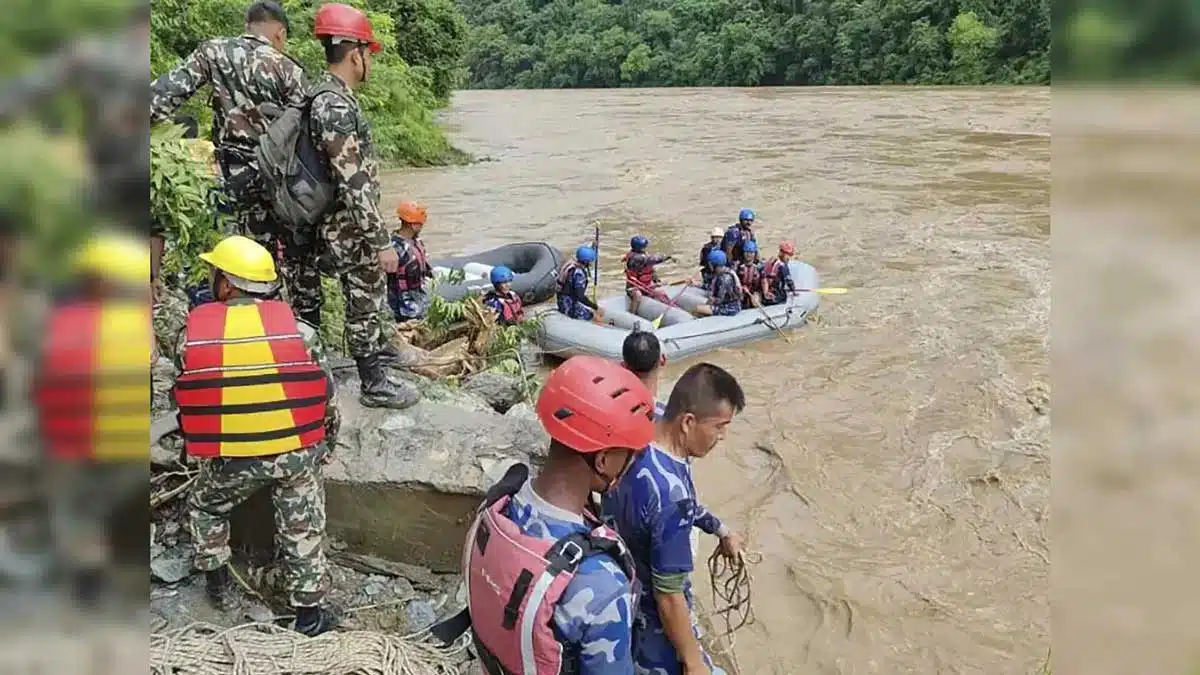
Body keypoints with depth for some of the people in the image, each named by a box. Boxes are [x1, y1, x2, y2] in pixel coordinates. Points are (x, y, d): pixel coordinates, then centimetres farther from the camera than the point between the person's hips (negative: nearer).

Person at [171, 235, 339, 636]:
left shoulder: (190, 335, -5)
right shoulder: (298, 331, -7)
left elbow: (183, 399, 7)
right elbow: (326, 397, -1)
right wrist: (324, 447, 16)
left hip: (229, 459, 1)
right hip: (296, 452, 0)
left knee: (204, 508, 29)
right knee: (302, 530, 14)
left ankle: (218, 585, 38)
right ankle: (308, 612, 23)